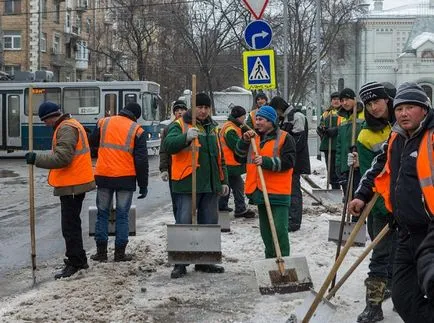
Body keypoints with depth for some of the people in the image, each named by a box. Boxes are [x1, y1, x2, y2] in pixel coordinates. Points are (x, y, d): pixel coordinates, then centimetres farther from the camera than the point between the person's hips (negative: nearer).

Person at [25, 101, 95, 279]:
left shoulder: (66, 129, -17)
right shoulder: (70, 125, 16)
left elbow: (62, 158, -26)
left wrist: (37, 159, -21)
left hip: (72, 185, -11)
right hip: (76, 183, 11)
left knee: (69, 225, -6)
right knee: (72, 224, 19)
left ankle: (74, 262, 1)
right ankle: (79, 259, 29)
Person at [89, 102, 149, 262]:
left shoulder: (103, 122, 4)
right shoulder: (137, 130, -3)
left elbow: (93, 143, 17)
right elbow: (141, 160, -4)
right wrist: (143, 185, 3)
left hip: (103, 176, 2)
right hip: (126, 178, -2)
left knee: (102, 213, 12)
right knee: (122, 215, 6)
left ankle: (101, 252, 13)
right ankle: (120, 253, 8)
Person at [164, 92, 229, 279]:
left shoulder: (213, 128, 18)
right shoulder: (180, 125, -2)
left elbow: (220, 157, 24)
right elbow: (169, 145, -21)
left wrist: (223, 181, 19)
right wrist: (186, 137, -39)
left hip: (210, 185, 6)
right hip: (187, 184, -6)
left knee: (209, 224, 11)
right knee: (184, 224, -5)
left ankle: (204, 261, 23)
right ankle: (180, 264, 3)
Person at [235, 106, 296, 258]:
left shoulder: (285, 138, -5)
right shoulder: (255, 138, 15)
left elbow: (287, 162, -16)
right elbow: (239, 157, 12)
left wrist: (265, 161, -24)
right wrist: (245, 141, -3)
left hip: (278, 192, -7)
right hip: (260, 191, 7)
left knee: (279, 228, -9)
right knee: (265, 229, 14)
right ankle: (270, 258, 26)